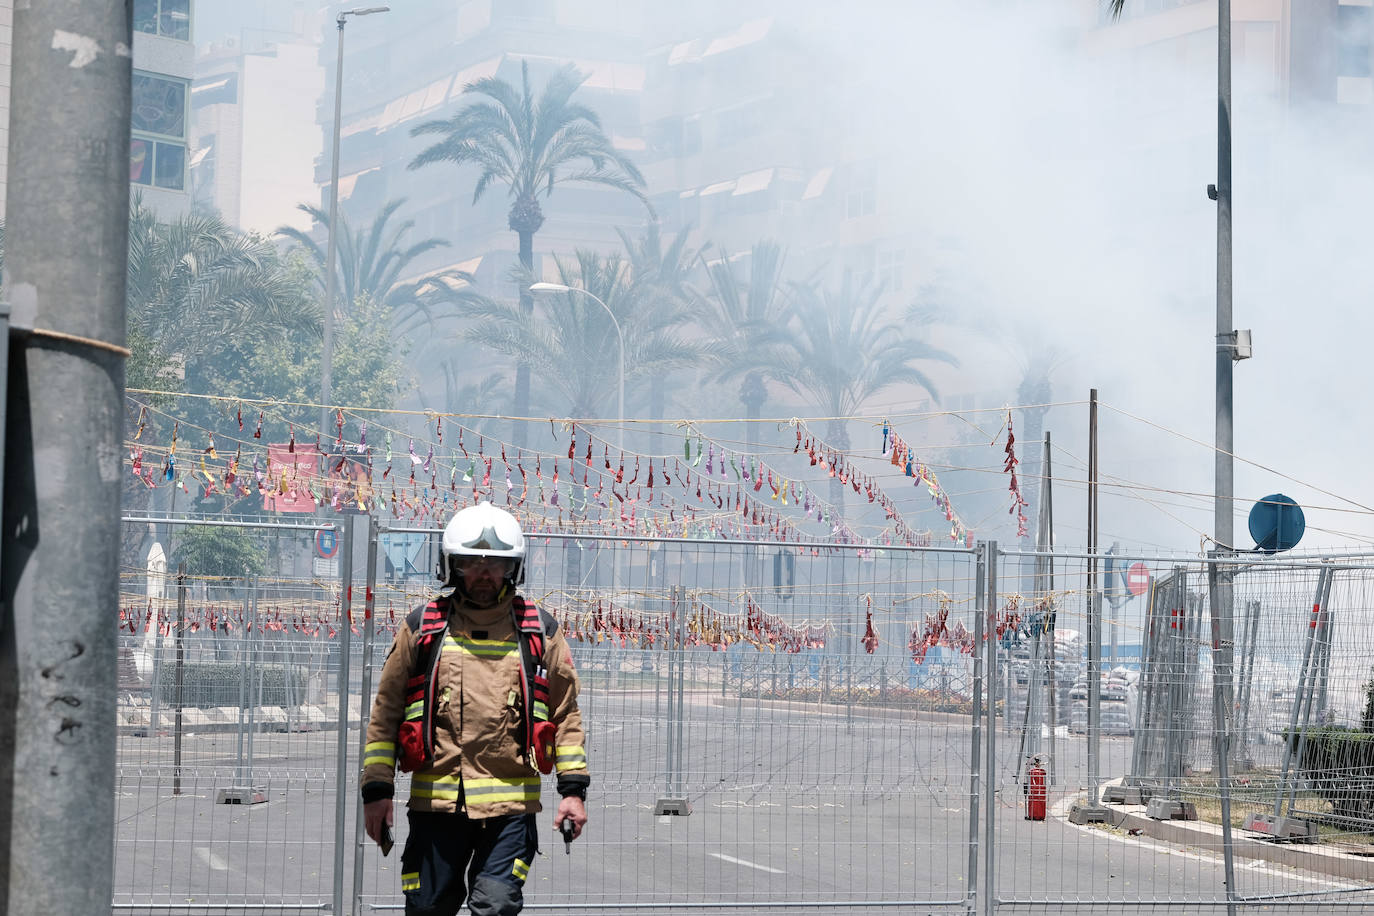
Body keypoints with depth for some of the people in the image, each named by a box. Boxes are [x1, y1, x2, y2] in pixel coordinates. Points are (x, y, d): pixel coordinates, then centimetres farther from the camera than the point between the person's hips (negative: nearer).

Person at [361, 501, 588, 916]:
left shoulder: (540, 633, 8)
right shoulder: (422, 629, 7)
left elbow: (565, 714, 12)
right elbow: (386, 712, 10)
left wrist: (573, 788, 4)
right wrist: (377, 789, 5)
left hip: (510, 805, -1)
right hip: (435, 802, 1)